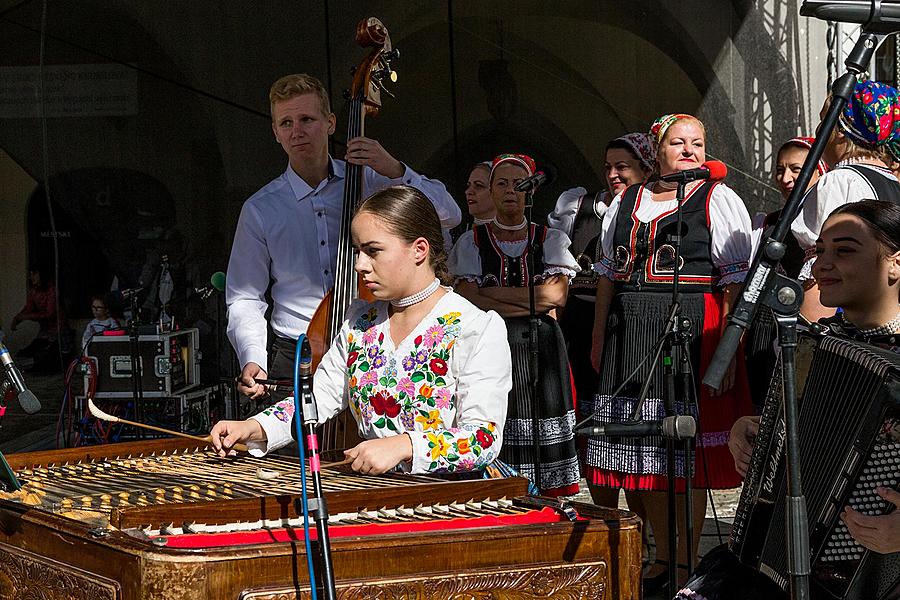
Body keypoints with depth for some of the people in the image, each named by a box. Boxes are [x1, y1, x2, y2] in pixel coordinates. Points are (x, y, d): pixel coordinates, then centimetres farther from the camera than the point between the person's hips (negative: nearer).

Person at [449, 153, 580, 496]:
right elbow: (468, 301, -2)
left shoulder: (551, 240, 13)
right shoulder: (472, 242, 11)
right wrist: (532, 302, -6)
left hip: (541, 351, 1)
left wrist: (494, 293, -4)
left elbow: (557, 294, -2)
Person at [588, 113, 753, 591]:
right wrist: (599, 338, 15)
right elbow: (609, 274, 21)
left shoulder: (718, 201, 1)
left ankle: (686, 561, 3)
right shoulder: (625, 203, 16)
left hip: (691, 330, -5)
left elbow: (736, 283, -6)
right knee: (642, 448, 6)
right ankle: (663, 556, 18)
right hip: (629, 335, 5)